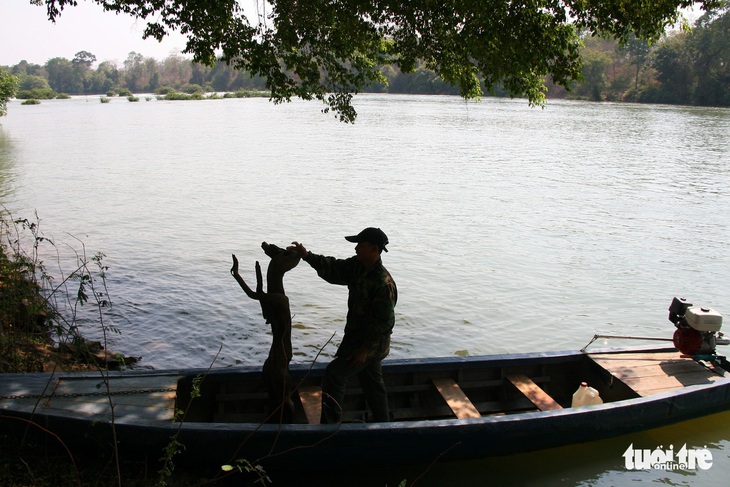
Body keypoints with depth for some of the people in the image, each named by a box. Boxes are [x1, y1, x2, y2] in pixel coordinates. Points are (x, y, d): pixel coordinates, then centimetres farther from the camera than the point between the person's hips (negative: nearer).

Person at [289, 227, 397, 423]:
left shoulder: (384, 284, -27)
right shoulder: (357, 266, -2)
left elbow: (385, 322, -26)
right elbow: (333, 268, 5)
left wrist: (365, 349, -23)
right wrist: (307, 256, -8)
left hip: (373, 344, -9)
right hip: (355, 337, 9)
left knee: (334, 373, -10)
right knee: (372, 383, 20)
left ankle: (330, 422, -1)